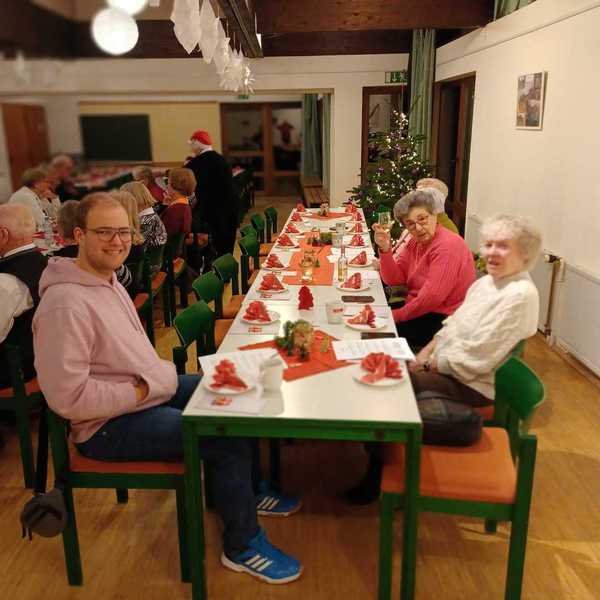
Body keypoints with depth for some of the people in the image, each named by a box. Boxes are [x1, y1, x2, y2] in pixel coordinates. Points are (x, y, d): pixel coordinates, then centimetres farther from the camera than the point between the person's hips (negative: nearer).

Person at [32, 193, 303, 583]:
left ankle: (248, 491, 32)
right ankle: (243, 546, 5)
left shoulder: (106, 278, 6)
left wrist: (159, 376, 2)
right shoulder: (66, 303, -26)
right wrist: (142, 391, -20)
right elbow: (68, 397, -29)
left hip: (148, 390, 10)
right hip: (110, 424, -10)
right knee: (229, 436, -18)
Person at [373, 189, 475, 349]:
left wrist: (398, 315, -16)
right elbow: (394, 279, 3)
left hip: (443, 319, -9)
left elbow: (432, 297, -25)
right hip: (418, 309, 9)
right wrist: (385, 249, -12)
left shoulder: (447, 246, -20)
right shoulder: (415, 242, 9)